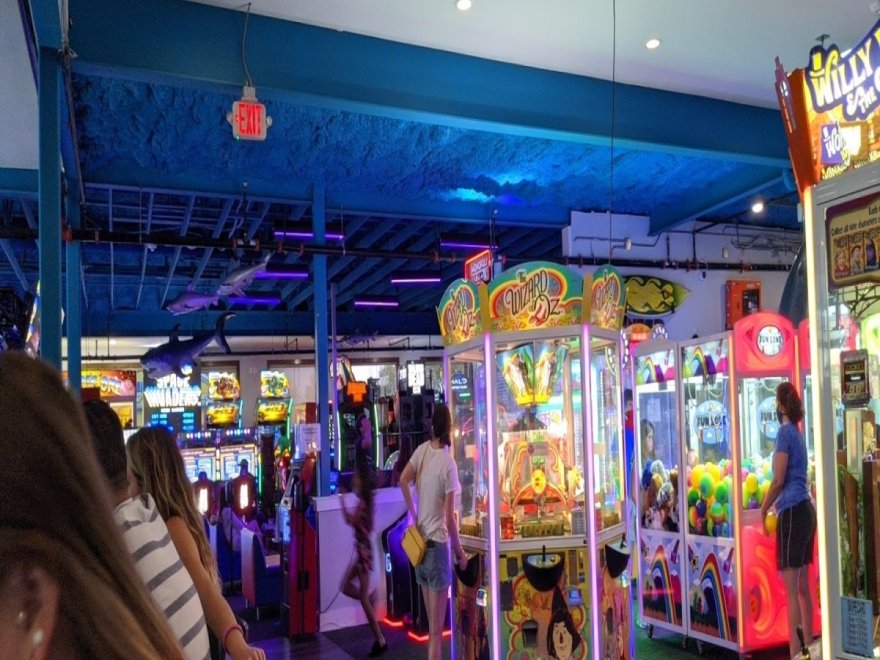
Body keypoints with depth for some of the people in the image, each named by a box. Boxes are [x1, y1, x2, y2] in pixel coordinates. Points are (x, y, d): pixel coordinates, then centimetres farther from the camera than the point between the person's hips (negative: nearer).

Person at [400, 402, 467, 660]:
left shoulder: (422, 450, -2)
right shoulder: (449, 464, -17)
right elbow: (449, 518, -16)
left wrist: (414, 516, 9)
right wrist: (460, 551, -3)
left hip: (420, 541, 6)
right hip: (437, 544, -6)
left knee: (431, 624, 19)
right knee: (437, 629, -1)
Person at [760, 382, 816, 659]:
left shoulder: (784, 431, -10)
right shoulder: (797, 432, 15)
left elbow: (778, 481, -12)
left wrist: (762, 510, -1)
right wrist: (771, 506, 28)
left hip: (792, 512, -9)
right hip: (806, 510, 9)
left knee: (792, 590, -6)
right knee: (803, 587, 14)